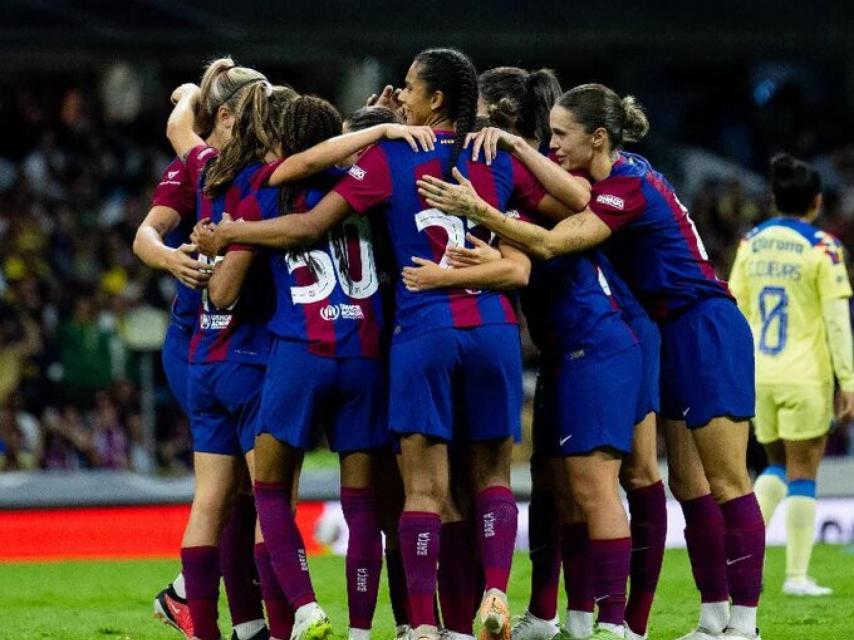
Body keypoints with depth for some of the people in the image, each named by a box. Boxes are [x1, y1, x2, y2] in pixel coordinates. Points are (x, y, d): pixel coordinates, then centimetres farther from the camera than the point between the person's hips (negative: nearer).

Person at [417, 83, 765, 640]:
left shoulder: (628, 188, -20)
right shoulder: (616, 177, 8)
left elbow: (550, 243, -29)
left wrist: (477, 210, -35)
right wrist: (513, 144, -12)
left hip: (707, 332, -10)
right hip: (677, 338, 10)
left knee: (726, 481, -6)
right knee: (689, 483, 8)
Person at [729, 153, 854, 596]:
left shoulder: (751, 244, 6)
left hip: (760, 377, 4)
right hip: (805, 377, -4)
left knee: (778, 465, 19)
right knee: (803, 473, 3)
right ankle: (797, 575, 2)